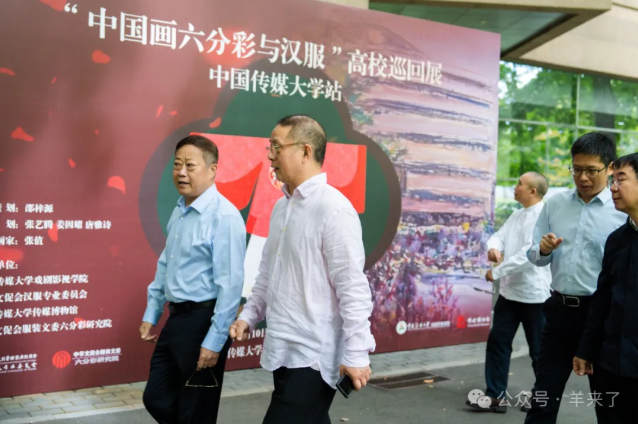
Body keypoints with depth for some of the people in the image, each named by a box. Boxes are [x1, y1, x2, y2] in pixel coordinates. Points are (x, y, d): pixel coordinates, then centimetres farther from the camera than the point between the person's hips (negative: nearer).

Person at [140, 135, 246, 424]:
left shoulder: (224, 216, -19)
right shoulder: (178, 212, 9)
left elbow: (230, 284, -21)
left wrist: (214, 341, -20)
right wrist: (151, 314, 18)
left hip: (204, 320, -8)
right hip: (177, 319, 8)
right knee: (156, 399, 16)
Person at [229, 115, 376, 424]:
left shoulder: (333, 209, -16)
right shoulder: (281, 206, 11)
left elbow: (353, 287, -18)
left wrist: (356, 353, -18)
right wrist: (249, 315, 13)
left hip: (313, 356, -8)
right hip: (282, 351, 8)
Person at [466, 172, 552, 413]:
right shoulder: (516, 215, 12)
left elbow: (531, 253, -23)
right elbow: (499, 235, 11)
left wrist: (497, 272, -19)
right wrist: (493, 247, -14)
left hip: (535, 295, -8)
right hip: (509, 292, 8)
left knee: (539, 350, 7)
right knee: (497, 342, 8)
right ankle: (496, 395, 17)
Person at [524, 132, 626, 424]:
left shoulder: (624, 210, -7)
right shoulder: (554, 205, 6)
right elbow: (536, 258, 10)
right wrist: (543, 250, -12)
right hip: (559, 309, 4)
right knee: (543, 396, 11)